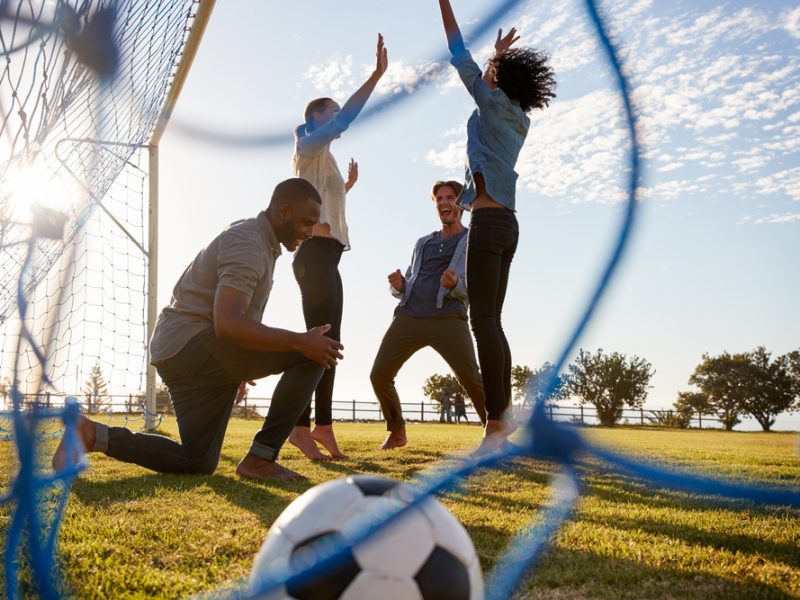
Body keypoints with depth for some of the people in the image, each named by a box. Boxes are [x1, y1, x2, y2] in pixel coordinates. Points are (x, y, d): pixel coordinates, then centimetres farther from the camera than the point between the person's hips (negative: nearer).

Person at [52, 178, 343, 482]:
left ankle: (94, 435, 9)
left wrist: (235, 366, 29)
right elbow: (228, 324, -29)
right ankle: (260, 459, -13)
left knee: (198, 463, 13)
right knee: (310, 355, -19)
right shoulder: (247, 245, -15)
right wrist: (299, 341, -29)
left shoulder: (256, 241, 18)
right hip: (192, 345, -11)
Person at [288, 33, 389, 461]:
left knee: (328, 341, 4)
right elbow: (347, 117, -12)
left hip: (325, 256, 10)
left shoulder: (322, 158, 29)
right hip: (315, 253, -10)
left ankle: (322, 426, 4)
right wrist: (377, 74, -14)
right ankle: (301, 426, -17)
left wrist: (349, 183, 29)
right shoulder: (309, 145, 3)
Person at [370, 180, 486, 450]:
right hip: (409, 317, 5)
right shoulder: (422, 243, 26)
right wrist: (397, 284, 0)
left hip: (448, 319, -5)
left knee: (470, 378, -22)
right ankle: (397, 432, 18)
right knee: (379, 376, -4)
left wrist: (454, 284, -23)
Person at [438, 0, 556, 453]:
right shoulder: (518, 121, 21)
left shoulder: (495, 104, 1)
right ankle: (501, 415, 5)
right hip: (506, 226, 9)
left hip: (488, 222, -9)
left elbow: (461, 59, 3)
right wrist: (499, 54, 53)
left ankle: (498, 419, -17)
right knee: (492, 322, 7)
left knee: (483, 321, -13)